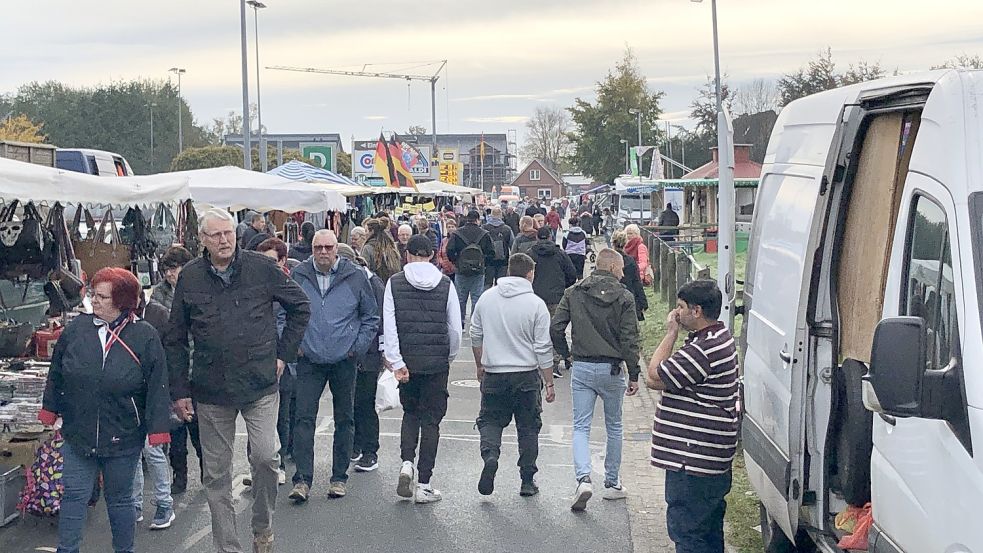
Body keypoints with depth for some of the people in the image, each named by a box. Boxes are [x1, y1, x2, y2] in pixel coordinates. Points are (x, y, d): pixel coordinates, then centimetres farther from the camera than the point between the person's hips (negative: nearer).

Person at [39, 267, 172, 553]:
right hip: (78, 433, 2)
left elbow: (157, 387, -8)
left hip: (123, 438, -2)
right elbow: (56, 374, 11)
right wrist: (50, 409, 12)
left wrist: (158, 429, -11)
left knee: (120, 500, 12)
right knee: (73, 496, 5)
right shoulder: (76, 328, 0)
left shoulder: (145, 336, -8)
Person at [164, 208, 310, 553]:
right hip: (211, 390, 2)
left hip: (261, 384, -2)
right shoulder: (190, 278, 3)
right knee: (216, 474, 5)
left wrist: (284, 353, 5)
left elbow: (300, 307, 10)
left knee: (264, 456, -14)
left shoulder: (261, 267, -2)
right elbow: (175, 339, 10)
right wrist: (179, 391, 7)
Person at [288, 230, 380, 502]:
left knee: (344, 420, 9)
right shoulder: (298, 276, -1)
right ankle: (302, 480, -5)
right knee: (304, 419, -7)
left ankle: (339, 477, 20)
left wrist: (357, 347, -2)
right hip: (309, 361, 0)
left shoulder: (356, 277, -2)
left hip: (345, 361, 0)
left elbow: (371, 317, 6)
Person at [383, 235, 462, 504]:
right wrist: (449, 356, 14)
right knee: (431, 419, 6)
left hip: (407, 360, 1)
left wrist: (396, 362, -9)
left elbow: (389, 326, -8)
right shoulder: (445, 284, 0)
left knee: (410, 412, 21)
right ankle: (424, 485, 5)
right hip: (437, 362, -1)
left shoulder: (395, 283, -1)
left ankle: (407, 462, 0)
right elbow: (456, 327, 0)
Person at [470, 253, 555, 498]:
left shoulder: (487, 298, 1)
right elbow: (543, 348, -9)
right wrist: (549, 383, -1)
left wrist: (480, 366, 25)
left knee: (490, 420, 14)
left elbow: (476, 336, 10)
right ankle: (527, 481, 15)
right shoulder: (536, 305, -10)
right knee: (528, 427, 11)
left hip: (493, 374, 2)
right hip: (526, 375, -2)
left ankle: (490, 455, -14)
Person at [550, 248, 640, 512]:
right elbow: (630, 339, -9)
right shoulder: (624, 297, -6)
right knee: (614, 427, 15)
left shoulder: (574, 293, 1)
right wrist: (634, 375, -3)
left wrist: (566, 354, 13)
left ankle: (584, 478, -17)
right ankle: (612, 483, 22)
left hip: (582, 369, 1)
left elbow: (555, 328, -3)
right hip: (612, 370, -1)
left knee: (581, 427, 4)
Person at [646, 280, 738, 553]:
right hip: (714, 458, 11)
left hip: (693, 459, -11)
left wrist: (671, 333, -10)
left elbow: (655, 376, -15)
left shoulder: (704, 351, -24)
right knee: (709, 528, 20)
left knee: (684, 528, -5)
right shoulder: (720, 337, 12)